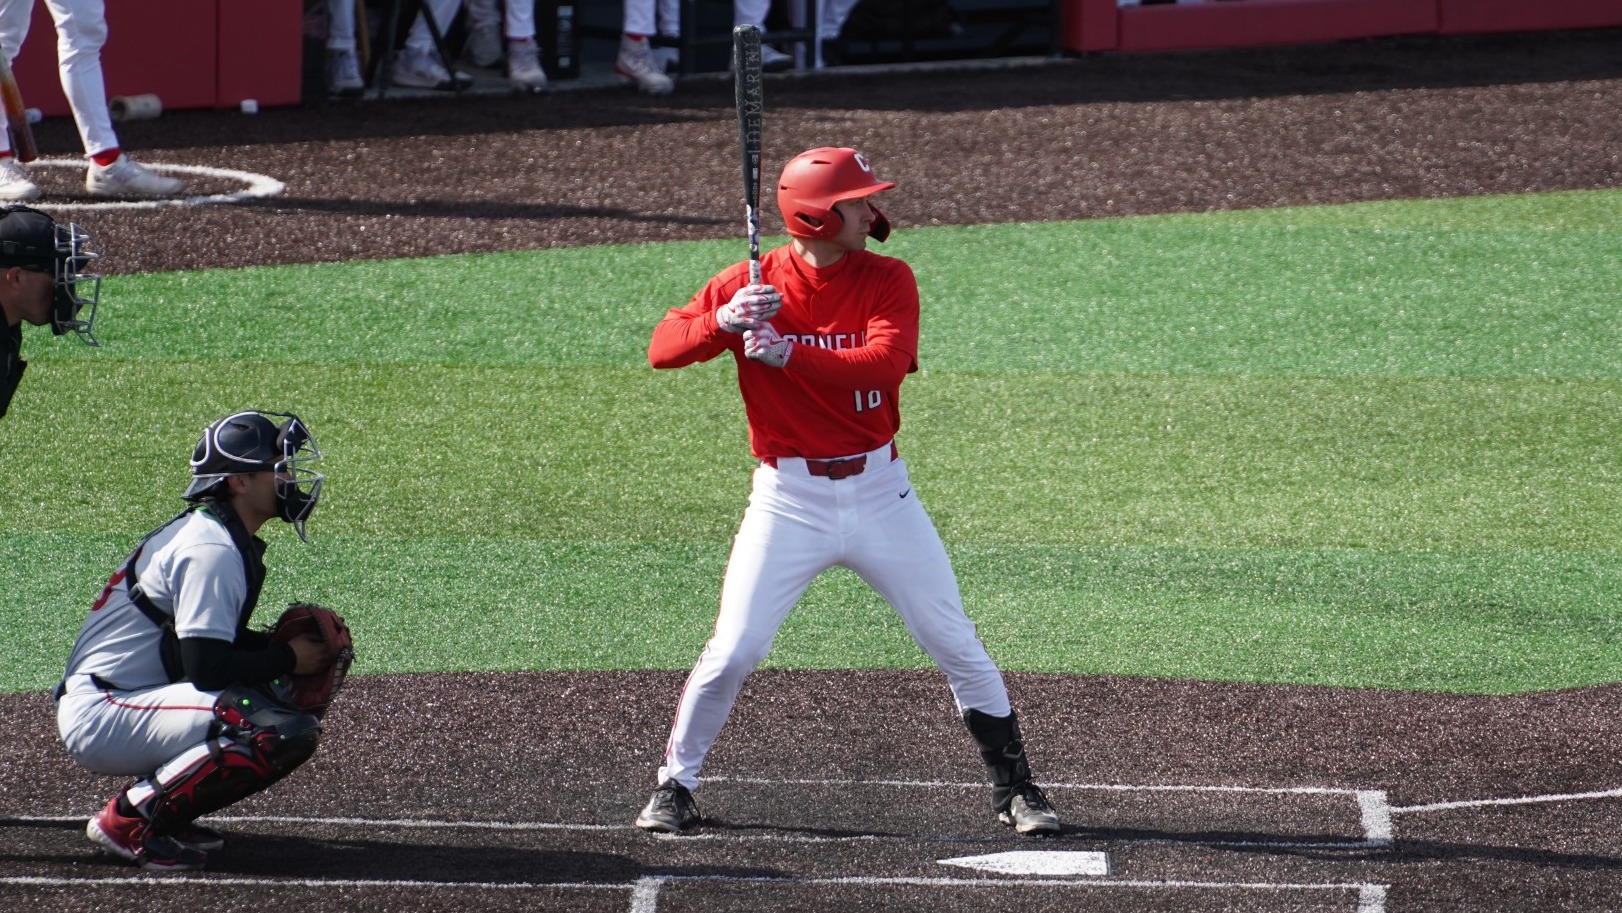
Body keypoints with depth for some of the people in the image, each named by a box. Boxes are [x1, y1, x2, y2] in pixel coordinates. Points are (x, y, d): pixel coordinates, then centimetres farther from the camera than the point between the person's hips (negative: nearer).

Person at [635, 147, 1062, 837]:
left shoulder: (888, 281, -3)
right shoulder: (750, 284, -4)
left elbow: (888, 361, -21)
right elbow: (662, 347, -9)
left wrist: (789, 353, -29)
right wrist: (723, 322, -28)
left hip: (878, 490, 1)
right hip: (788, 498, -1)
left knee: (957, 645, 3)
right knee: (733, 651, -8)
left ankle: (1014, 787, 16)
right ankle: (674, 787, 8)